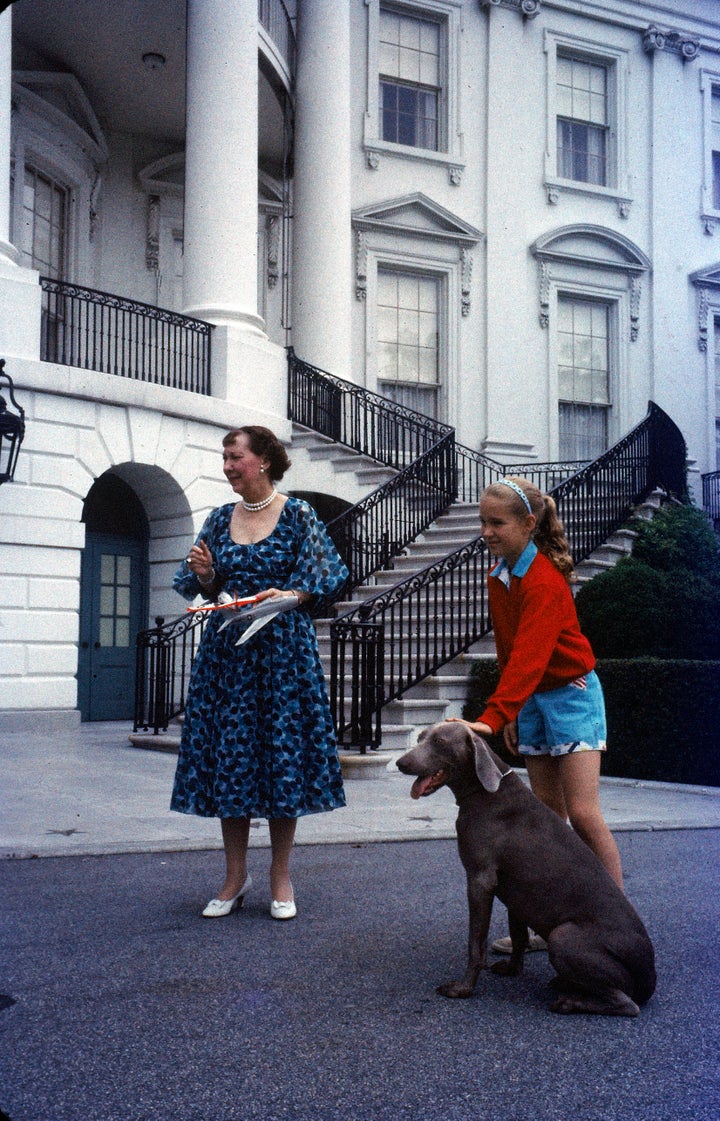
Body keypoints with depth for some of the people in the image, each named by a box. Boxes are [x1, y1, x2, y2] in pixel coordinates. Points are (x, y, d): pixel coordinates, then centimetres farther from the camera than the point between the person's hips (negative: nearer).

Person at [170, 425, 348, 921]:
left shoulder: (297, 515, -1)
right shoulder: (220, 519, 11)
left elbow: (320, 581, -3)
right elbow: (208, 591, 15)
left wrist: (286, 595, -20)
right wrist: (205, 576, -6)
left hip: (283, 647, -4)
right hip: (227, 648, 4)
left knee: (283, 753, 0)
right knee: (227, 755, 4)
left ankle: (281, 878, 12)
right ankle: (236, 876, 16)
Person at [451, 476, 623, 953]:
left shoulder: (545, 582, -23)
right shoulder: (499, 577, 4)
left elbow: (528, 658, -32)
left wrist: (492, 717, -39)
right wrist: (512, 713, 8)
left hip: (571, 695, -8)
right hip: (531, 700, 8)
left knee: (583, 813, -11)